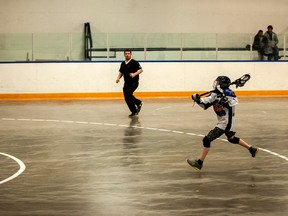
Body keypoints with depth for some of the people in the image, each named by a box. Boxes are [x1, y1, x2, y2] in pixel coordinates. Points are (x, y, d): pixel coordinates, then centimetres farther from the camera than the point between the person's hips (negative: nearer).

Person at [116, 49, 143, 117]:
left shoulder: (134, 62, -6)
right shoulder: (123, 63, 13)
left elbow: (141, 70, -9)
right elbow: (121, 72, 23)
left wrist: (134, 74, -24)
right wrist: (118, 78, 4)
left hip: (134, 82, -7)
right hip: (126, 83, 7)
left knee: (127, 94, -24)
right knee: (127, 98, 2)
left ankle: (138, 103, -3)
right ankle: (134, 111, 14)